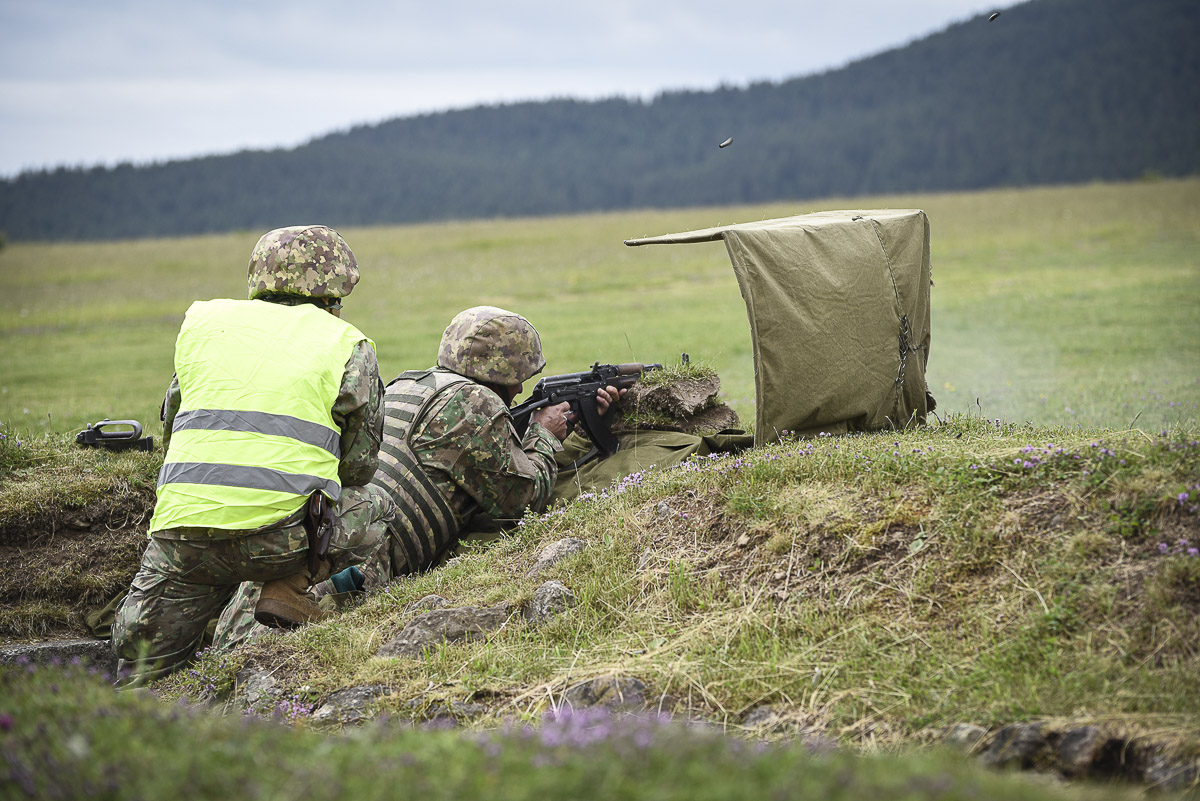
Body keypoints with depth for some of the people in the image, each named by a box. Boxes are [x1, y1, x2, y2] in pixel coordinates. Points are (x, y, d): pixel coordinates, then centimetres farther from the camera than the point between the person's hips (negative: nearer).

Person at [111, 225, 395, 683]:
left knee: (142, 661, 25)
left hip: (183, 530, 4)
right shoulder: (349, 346, 8)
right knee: (373, 512, 24)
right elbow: (358, 465, 13)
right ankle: (291, 592, 2)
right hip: (283, 537, -4)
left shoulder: (204, 321, 17)